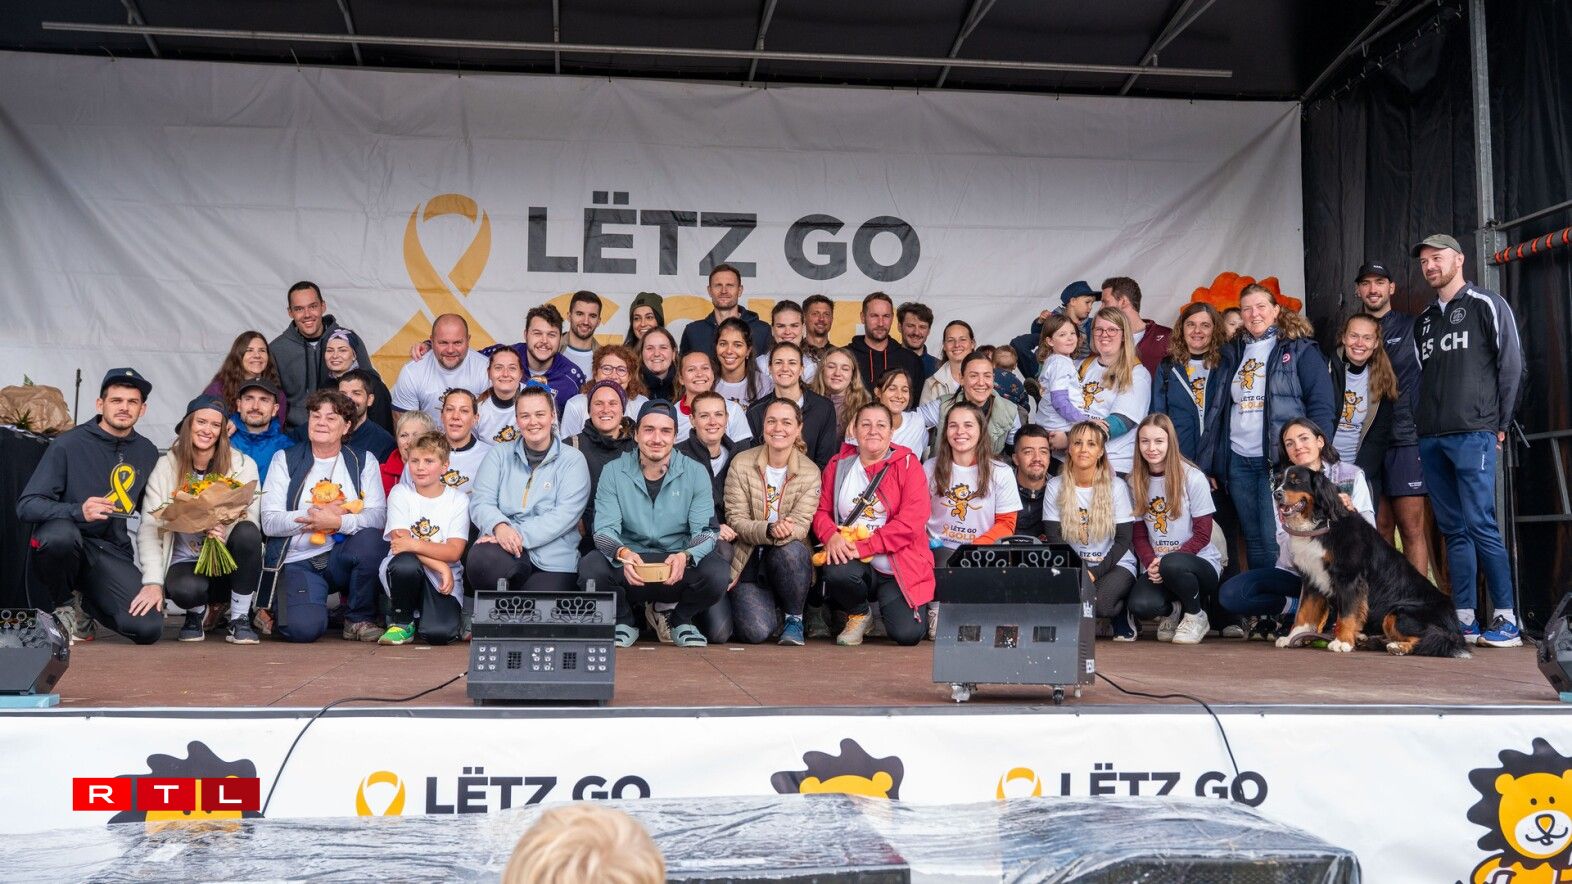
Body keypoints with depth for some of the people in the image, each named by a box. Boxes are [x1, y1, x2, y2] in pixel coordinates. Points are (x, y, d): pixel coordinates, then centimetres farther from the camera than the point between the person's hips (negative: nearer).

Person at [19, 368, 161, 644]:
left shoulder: (147, 453, 7)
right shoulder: (68, 444, -6)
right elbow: (26, 505, -12)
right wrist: (78, 511, -31)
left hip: (112, 551, 3)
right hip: (61, 545, -3)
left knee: (148, 628, -19)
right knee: (60, 535, -40)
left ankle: (82, 602, 15)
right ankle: (62, 605, -5)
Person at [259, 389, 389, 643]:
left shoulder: (363, 462, 8)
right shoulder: (285, 460, 6)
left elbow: (378, 517, -8)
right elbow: (270, 523, -6)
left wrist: (338, 522, -24)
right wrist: (318, 513, -14)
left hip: (342, 560, 1)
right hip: (296, 563, -1)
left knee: (371, 539, -32)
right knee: (305, 628, -27)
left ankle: (359, 620, -10)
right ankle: (274, 611, 13)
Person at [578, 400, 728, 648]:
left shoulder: (695, 473, 0)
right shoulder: (613, 472, 0)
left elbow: (706, 532, -6)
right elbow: (604, 529, -6)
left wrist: (685, 557, -29)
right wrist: (622, 553, -31)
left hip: (678, 568, 0)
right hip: (628, 567, 0)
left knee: (716, 573, -31)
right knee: (590, 567, -31)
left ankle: (681, 620, 5)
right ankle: (624, 621, 3)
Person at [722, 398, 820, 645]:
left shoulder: (810, 472, -4)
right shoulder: (741, 463, -5)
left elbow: (801, 525, -13)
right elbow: (735, 520, -10)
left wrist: (784, 533, -38)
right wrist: (769, 530, -31)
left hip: (788, 559, 0)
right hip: (748, 562, 0)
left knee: (791, 550, -37)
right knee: (756, 631, -22)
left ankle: (794, 618, -10)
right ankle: (772, 611, 18)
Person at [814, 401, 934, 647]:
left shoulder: (908, 464, -1)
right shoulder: (838, 465, 11)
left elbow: (912, 521, -11)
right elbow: (821, 510, 8)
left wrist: (863, 546, -19)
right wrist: (831, 536, -16)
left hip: (899, 567, -2)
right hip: (854, 563, 2)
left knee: (907, 634, -20)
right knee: (838, 572, -35)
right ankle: (858, 615, 1)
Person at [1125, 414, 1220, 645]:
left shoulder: (1193, 478, -8)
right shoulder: (1136, 481, 5)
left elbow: (1202, 535, -8)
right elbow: (1138, 534, 6)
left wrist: (1163, 562, -19)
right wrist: (1150, 563, -15)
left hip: (1201, 562, -3)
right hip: (1155, 566, 3)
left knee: (1172, 565, -39)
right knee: (1140, 606, -30)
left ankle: (1197, 616, -7)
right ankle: (1173, 609, 9)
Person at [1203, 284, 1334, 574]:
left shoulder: (1300, 350, 1)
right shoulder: (1232, 353, 16)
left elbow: (1321, 405, -5)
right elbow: (1218, 408, 16)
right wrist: (1207, 463, 11)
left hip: (1279, 460, -5)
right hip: (1238, 460, 5)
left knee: (1274, 540, -9)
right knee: (1253, 539, 10)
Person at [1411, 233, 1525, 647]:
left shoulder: (1488, 305, 2)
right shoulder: (1423, 321, 20)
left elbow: (1511, 366, -1)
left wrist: (1500, 424, -3)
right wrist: (1420, 427, 10)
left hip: (1473, 435, -6)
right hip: (1431, 440, 6)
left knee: (1480, 525, -11)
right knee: (1453, 530, 6)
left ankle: (1507, 620, -6)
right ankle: (1464, 620, 8)